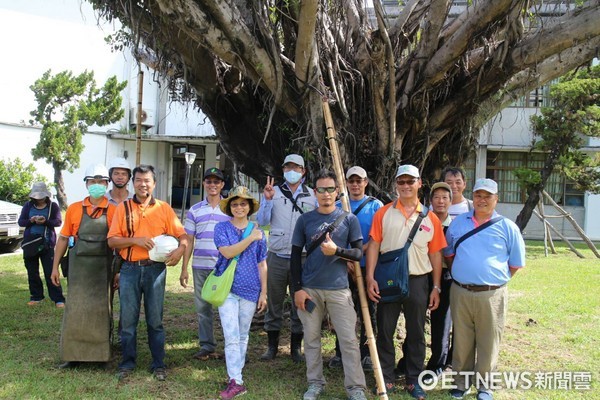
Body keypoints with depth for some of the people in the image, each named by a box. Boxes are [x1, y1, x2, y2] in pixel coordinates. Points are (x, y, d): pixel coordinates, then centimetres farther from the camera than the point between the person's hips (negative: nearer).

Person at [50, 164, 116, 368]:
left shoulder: (113, 211, -2)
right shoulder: (74, 209, 4)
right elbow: (63, 239, 8)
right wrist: (55, 267, 6)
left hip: (103, 268, -1)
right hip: (79, 267, 2)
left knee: (101, 309, 7)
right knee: (75, 309, 5)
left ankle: (101, 352, 19)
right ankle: (73, 354, 15)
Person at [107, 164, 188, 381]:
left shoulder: (164, 208, 5)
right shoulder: (123, 208, 5)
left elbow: (182, 234, 5)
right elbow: (112, 241, 0)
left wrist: (180, 249, -16)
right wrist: (135, 240, -15)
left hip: (155, 269, 0)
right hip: (130, 269, 1)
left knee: (155, 320, 6)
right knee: (128, 319, 7)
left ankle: (158, 364, 17)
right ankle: (127, 363, 21)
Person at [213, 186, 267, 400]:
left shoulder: (258, 232, 7)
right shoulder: (222, 227, 0)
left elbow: (262, 265, 8)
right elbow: (227, 252, -15)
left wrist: (264, 293, 5)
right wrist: (250, 238, -15)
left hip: (250, 290, 3)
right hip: (227, 288, -2)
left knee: (243, 336, 11)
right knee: (232, 336, -8)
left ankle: (236, 374, 23)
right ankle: (235, 381, -6)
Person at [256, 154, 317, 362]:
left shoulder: (313, 195, 7)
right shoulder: (274, 192, 6)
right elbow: (262, 221, -1)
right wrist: (267, 200, -15)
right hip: (277, 257, 0)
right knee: (274, 301, 7)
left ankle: (296, 347, 20)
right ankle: (272, 345, 20)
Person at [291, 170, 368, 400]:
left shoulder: (349, 219, 2)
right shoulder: (305, 220, 5)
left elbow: (358, 253, 0)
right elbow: (296, 255, 6)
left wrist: (337, 250, -18)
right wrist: (298, 288, -1)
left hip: (339, 289, -1)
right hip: (309, 289, 2)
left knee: (349, 339, -1)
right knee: (311, 338, 9)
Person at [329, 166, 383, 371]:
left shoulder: (376, 206, 1)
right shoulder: (338, 206, 6)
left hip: (368, 266, -1)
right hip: (342, 267, 1)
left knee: (368, 311, 7)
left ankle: (366, 354, 19)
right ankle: (340, 352, 21)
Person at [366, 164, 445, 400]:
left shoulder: (430, 218, 3)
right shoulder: (383, 213, 1)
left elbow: (435, 254, 5)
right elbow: (374, 246, -2)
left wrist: (436, 287, 2)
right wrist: (370, 277, -10)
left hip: (417, 281, 1)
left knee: (416, 333, 10)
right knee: (385, 331, 8)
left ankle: (414, 380, 23)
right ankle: (386, 378, 21)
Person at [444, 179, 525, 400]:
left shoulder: (507, 227, 0)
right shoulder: (458, 222, 7)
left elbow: (516, 263, 7)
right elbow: (448, 253, 19)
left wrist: (496, 279, 5)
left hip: (492, 295, -2)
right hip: (460, 292, 2)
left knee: (488, 343, 6)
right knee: (462, 341, 11)